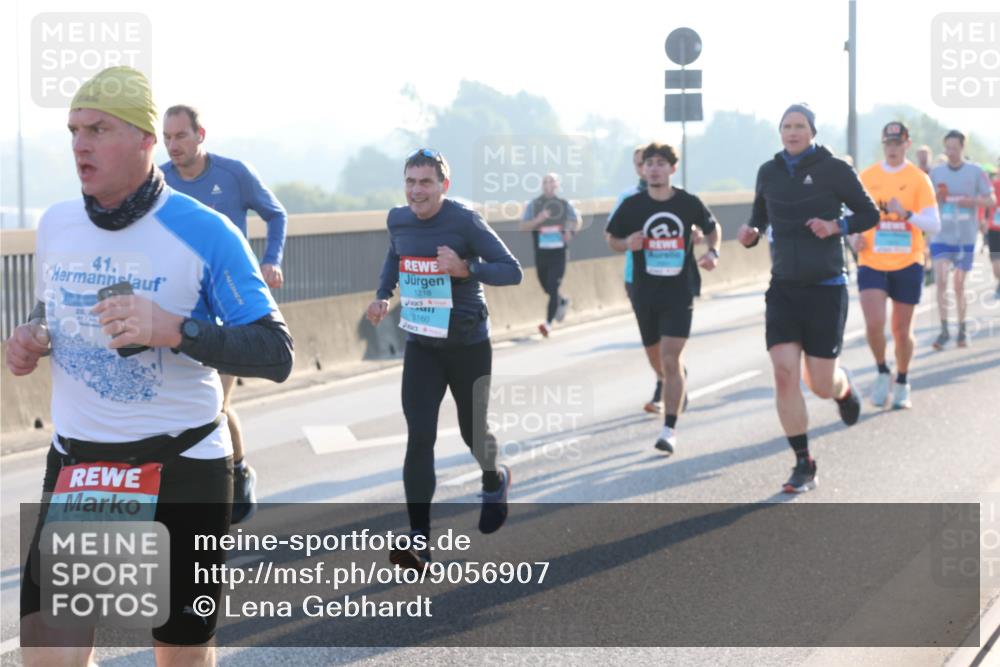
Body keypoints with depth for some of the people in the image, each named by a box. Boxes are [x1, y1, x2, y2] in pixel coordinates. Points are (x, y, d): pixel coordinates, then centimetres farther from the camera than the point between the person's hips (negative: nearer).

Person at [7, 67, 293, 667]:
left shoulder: (204, 233, -12)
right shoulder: (56, 224, 4)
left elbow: (277, 354, -16)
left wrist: (175, 330, -31)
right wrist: (33, 340, -1)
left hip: (181, 471, -4)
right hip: (75, 467, 4)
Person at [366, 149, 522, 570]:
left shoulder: (465, 222, -16)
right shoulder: (397, 220, 0)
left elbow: (513, 271, -16)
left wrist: (465, 269, -31)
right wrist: (383, 295, 5)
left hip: (468, 345, -3)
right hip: (421, 346, 3)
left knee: (472, 432, 11)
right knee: (419, 437, -10)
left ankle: (494, 481, 48)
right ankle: (419, 541, -10)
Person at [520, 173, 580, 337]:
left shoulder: (564, 204, 3)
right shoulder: (533, 205, -1)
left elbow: (576, 221, 18)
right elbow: (524, 226, -9)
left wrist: (571, 230, -4)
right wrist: (538, 220, -26)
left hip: (559, 253, -2)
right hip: (541, 253, 2)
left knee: (553, 288, -13)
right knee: (547, 287, 15)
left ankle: (548, 323, -12)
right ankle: (562, 302, 46)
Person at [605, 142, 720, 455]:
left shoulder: (689, 203, -3)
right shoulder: (631, 206, -3)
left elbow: (712, 228, 15)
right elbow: (612, 240, 8)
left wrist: (713, 252, -5)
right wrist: (627, 243, -14)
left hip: (680, 291, -2)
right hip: (645, 292, 2)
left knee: (670, 359, -14)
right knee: (656, 355, 15)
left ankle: (669, 429, -10)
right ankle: (678, 383, 50)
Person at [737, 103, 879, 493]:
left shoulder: (833, 170, -6)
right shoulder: (769, 172, 5)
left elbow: (870, 214, 1)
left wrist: (837, 226, -17)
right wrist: (751, 233, -2)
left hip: (825, 289, -3)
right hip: (783, 288, 3)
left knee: (822, 385, 0)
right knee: (784, 374, -11)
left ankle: (844, 387, 40)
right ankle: (803, 466, -1)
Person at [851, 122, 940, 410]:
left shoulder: (919, 179, -1)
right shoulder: (866, 177, 5)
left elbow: (933, 225, -7)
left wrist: (906, 213, -23)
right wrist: (855, 237, -4)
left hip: (907, 264, -1)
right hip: (872, 263, 1)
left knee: (902, 330, 6)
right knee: (874, 324, -16)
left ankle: (902, 384, 27)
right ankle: (882, 372, 10)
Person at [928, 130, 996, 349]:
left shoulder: (975, 172, -3)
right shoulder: (936, 172, 2)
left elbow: (991, 200, 0)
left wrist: (972, 201, -19)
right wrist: (937, 198, -13)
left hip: (965, 238, -1)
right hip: (941, 237, 1)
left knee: (959, 285, 8)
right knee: (940, 281, -12)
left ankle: (962, 330, 22)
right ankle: (944, 330, -6)